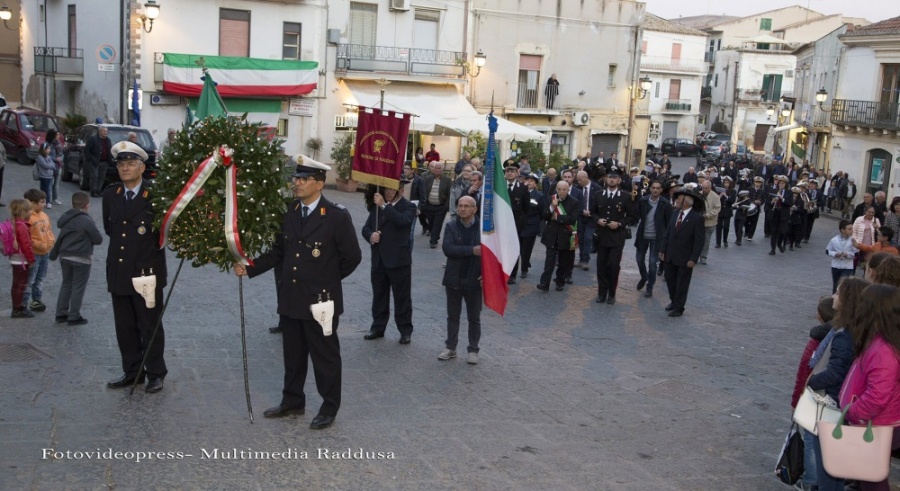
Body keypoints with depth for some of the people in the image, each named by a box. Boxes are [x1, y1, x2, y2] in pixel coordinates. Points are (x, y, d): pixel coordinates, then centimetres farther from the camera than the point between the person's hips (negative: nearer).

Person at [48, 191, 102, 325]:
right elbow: (98, 240, -14)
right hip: (81, 259, -7)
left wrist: (54, 254, 26)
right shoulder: (87, 221, -16)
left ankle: (61, 314, 20)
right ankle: (74, 317, 5)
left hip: (64, 257, 7)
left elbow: (60, 239, 15)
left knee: (66, 284, 17)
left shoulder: (66, 219, 7)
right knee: (78, 287, 1)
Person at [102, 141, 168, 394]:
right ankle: (132, 371, 27)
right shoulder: (110, 195, 6)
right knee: (124, 327, 14)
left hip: (147, 272, -5)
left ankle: (155, 374, 19)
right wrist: (124, 242, 13)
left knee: (150, 326, 6)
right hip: (118, 272, 6)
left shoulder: (156, 196, -12)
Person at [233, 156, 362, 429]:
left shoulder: (337, 217, -13)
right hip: (290, 299, 6)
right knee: (293, 355, 18)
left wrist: (327, 280, 2)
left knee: (324, 356, 7)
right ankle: (292, 401, 34)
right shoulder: (289, 213, 5)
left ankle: (329, 408, 22)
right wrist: (250, 268, -1)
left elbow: (352, 257, -8)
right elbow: (279, 251, 9)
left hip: (321, 301, -6)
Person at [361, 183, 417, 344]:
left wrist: (384, 205, -26)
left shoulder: (408, 207, -4)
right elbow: (366, 227, 11)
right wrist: (371, 235, -12)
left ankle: (405, 330, 11)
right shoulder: (377, 206, 12)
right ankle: (378, 327, 25)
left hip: (399, 260, -5)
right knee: (379, 296, 14)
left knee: (402, 297, 2)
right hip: (378, 260, 5)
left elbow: (403, 221, -25)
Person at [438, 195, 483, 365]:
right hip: (453, 279, 2)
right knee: (453, 315, 14)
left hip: (474, 280, -2)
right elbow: (447, 248, -16)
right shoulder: (451, 227, -2)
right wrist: (471, 250, -23)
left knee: (474, 318, 9)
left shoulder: (483, 228, -6)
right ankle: (450, 347, 25)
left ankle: (473, 350, 20)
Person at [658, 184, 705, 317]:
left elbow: (699, 240, -15)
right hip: (670, 255, 6)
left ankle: (679, 308, 19)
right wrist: (662, 249, 2)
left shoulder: (697, 217, -15)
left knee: (682, 284, 7)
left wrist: (694, 259, -18)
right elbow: (667, 232, 7)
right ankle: (673, 301, 36)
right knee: (670, 280, 17)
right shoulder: (675, 213, 3)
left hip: (685, 258, -6)